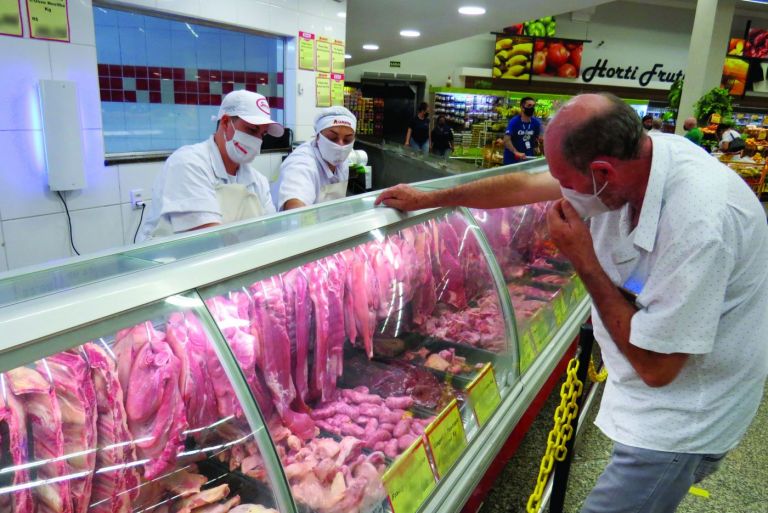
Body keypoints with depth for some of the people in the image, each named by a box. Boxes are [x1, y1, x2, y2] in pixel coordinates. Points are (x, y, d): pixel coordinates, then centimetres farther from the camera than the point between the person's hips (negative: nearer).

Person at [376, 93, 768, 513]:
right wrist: (425, 199, 8)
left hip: (682, 414, -7)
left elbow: (656, 366, -28)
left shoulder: (698, 224, -35)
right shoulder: (628, 158, -11)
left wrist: (583, 259, -26)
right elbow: (523, 185, 1)